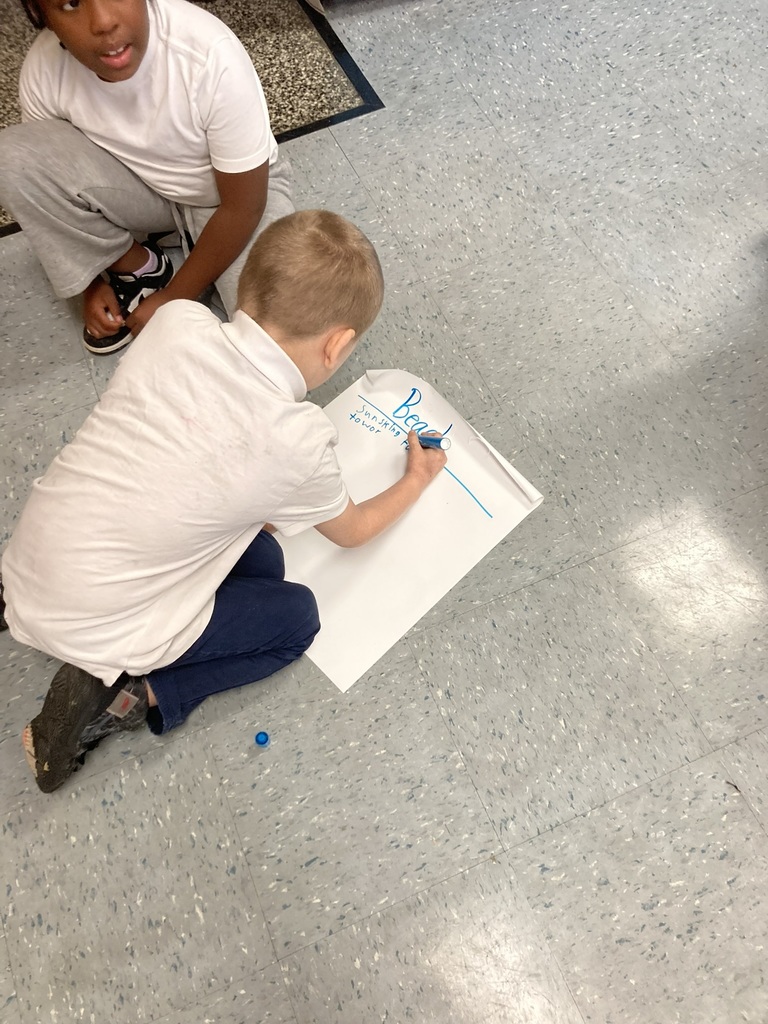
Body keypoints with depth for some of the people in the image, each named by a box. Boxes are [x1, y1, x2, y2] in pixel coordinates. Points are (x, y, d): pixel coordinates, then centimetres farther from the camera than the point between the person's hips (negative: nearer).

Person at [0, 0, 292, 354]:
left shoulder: (210, 55, -33)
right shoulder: (43, 70, -21)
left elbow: (243, 206, -23)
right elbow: (46, 178, -2)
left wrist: (173, 299, -17)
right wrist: (92, 282, -3)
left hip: (236, 194, -3)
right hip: (141, 190, 3)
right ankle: (139, 268, 0)